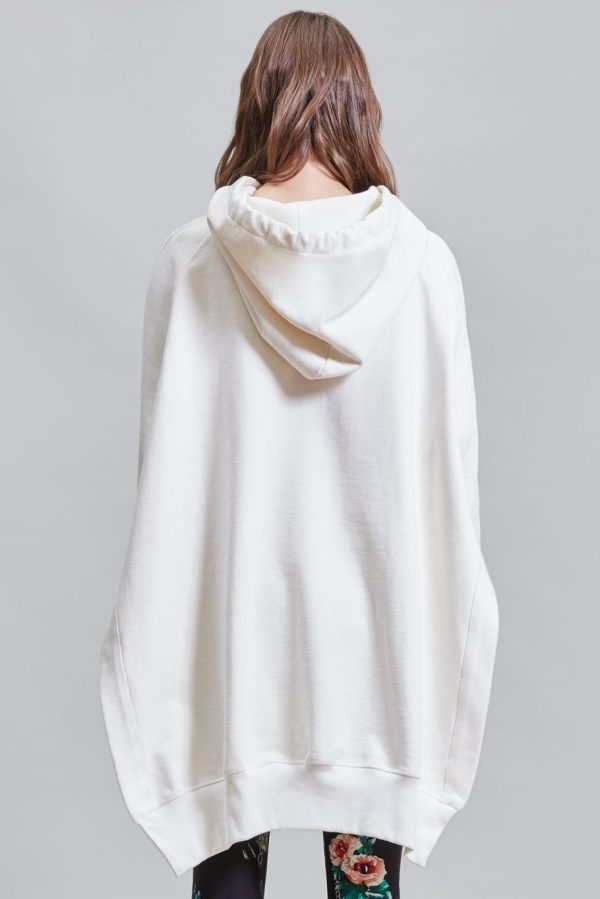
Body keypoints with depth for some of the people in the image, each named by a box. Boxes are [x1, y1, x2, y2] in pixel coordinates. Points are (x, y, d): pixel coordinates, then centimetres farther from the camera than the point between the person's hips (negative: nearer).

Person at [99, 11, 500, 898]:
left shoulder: (190, 261, -8)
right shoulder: (422, 260, -8)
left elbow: (165, 462, -5)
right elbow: (454, 456, -4)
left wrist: (155, 624, 8)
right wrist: (444, 616, 10)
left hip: (232, 616, 0)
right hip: (375, 616, 1)